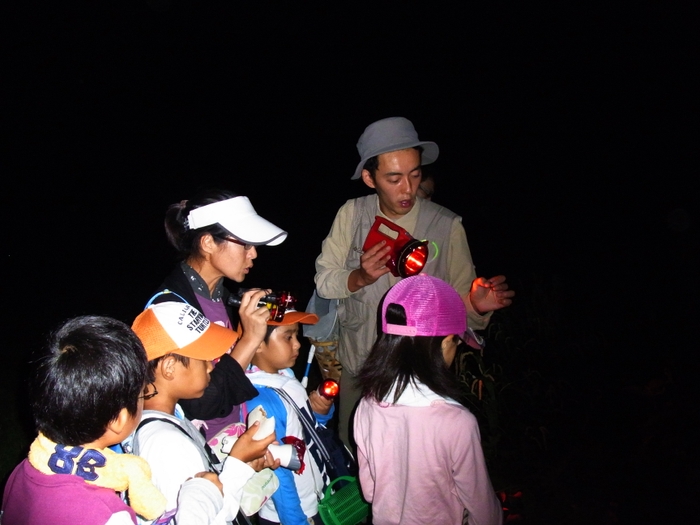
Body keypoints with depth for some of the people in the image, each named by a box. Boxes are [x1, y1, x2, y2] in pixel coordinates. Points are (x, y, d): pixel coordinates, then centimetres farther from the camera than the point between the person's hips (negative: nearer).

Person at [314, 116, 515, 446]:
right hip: (357, 367, 2)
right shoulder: (352, 215, -6)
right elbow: (323, 280, -3)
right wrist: (358, 278, -23)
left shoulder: (447, 226, -12)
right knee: (351, 452, 21)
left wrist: (478, 305, -33)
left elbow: (460, 303, -10)